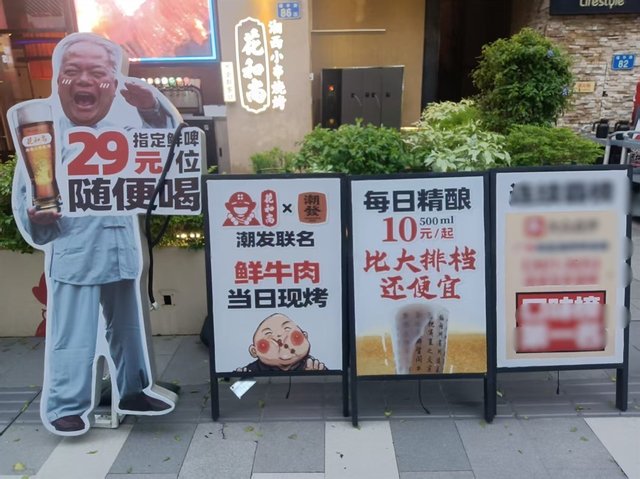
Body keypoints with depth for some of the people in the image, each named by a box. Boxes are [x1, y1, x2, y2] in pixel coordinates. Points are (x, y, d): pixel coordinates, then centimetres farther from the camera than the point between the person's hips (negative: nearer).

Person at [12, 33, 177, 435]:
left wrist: (152, 110, -13)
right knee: (72, 336, 2)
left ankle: (133, 391, 34)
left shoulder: (126, 129, 5)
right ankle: (64, 406, 19)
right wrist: (36, 217, -25)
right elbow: (26, 192, -4)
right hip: (72, 255, -4)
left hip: (123, 251, 4)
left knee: (129, 327, 17)